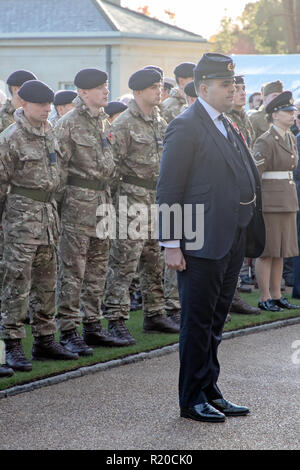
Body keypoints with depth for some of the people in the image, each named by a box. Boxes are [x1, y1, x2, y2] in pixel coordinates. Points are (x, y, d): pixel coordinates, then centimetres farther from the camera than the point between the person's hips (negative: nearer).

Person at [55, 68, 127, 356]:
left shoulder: (105, 123, 14)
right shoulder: (68, 124, -10)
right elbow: (59, 168, -11)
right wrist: (61, 201, -14)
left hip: (102, 201, 8)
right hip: (77, 204, -8)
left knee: (98, 269, 11)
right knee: (72, 270, -5)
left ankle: (93, 327, 19)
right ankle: (68, 332, -2)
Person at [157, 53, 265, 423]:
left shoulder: (228, 127, 16)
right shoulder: (185, 127, -10)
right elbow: (168, 191, -13)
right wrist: (171, 245, -16)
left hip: (232, 242, 8)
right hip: (201, 243, -8)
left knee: (215, 323, 15)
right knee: (198, 323, 0)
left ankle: (210, 392, 23)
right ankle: (192, 400, 9)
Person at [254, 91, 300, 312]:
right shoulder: (265, 142, -12)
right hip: (269, 202, -8)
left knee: (281, 251, 11)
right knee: (267, 251, -3)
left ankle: (276, 295, 18)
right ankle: (265, 298, 3)